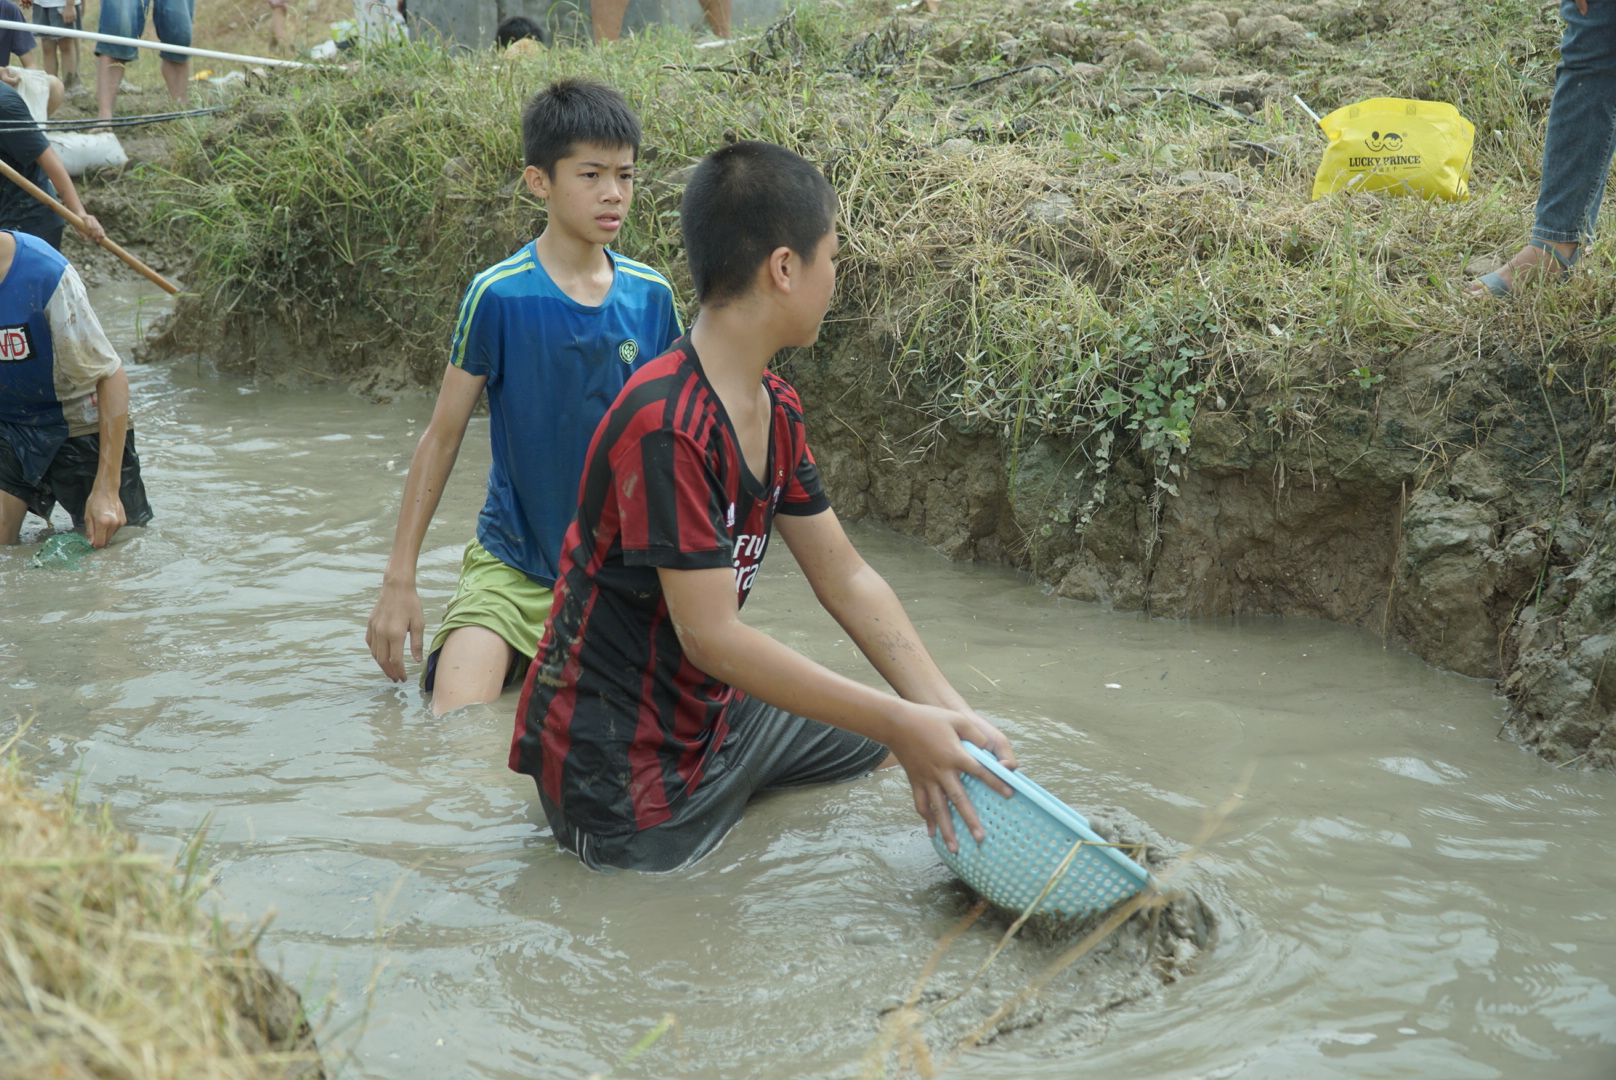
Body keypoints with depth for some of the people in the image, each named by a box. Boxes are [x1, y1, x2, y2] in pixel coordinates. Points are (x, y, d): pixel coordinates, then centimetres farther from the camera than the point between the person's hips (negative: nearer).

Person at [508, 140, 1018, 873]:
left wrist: (944, 713, -9)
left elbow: (845, 578, 4)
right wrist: (899, 723, -27)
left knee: (902, 753, 19)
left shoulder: (776, 409, 2)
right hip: (622, 765, -10)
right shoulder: (664, 427, -29)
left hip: (714, 715, 10)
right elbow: (712, 637, -30)